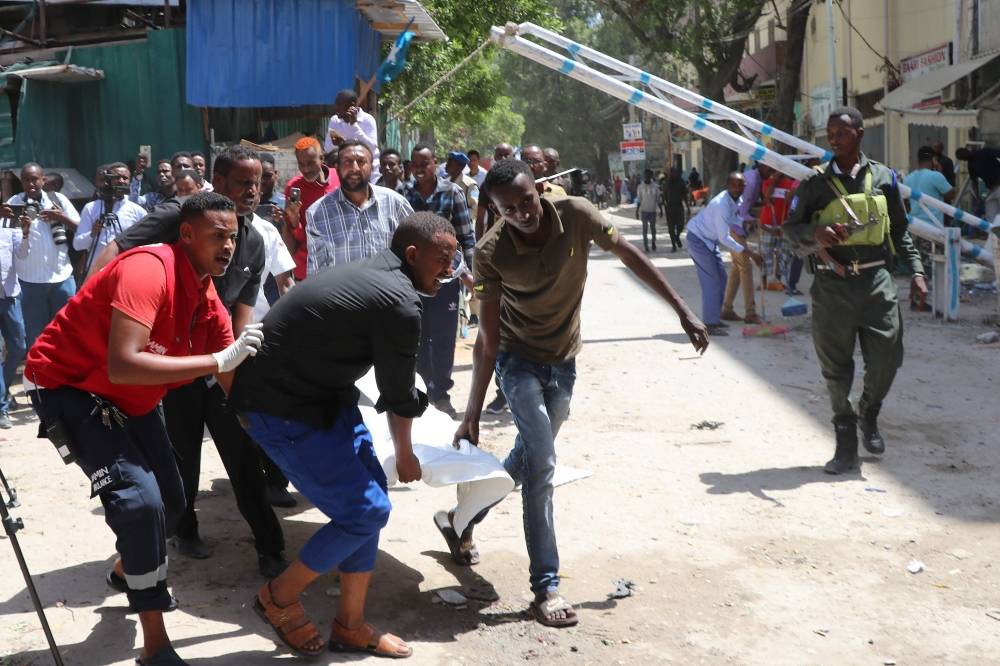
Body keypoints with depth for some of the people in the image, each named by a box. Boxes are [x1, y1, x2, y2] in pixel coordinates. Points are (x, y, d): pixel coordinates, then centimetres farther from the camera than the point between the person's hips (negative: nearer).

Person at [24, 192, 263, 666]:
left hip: (129, 398, 9)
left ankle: (126, 572, 49)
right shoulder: (148, 271, -30)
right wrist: (218, 360, -39)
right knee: (140, 499, -21)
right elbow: (122, 364, -41)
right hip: (67, 387, -9)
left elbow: (235, 383, 2)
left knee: (169, 499, 16)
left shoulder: (209, 302, -4)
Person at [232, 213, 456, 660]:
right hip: (283, 406, -10)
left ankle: (349, 626, 21)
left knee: (369, 492, 11)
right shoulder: (398, 304, -21)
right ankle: (279, 599, 14)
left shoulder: (373, 277, 10)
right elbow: (398, 393, -8)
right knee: (365, 510, -6)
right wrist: (404, 454, 10)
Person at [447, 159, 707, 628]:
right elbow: (487, 340, -24)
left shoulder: (575, 215, -22)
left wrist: (682, 310, -11)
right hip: (519, 360, -4)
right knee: (541, 463, -14)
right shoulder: (491, 254, -26)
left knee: (528, 455, 15)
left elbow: (628, 255, -10)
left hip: (564, 360, 4)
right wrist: (471, 417, -25)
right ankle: (545, 585, -9)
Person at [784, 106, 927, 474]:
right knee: (836, 368, 2)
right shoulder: (815, 183, 2)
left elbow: (900, 231, 15)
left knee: (885, 361, 0)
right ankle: (846, 445, 16)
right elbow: (791, 229, 5)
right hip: (833, 286, -1)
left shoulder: (883, 178, 7)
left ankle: (869, 415, 32)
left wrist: (916, 270, 6)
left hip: (877, 282, 1)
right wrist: (815, 233, -15)